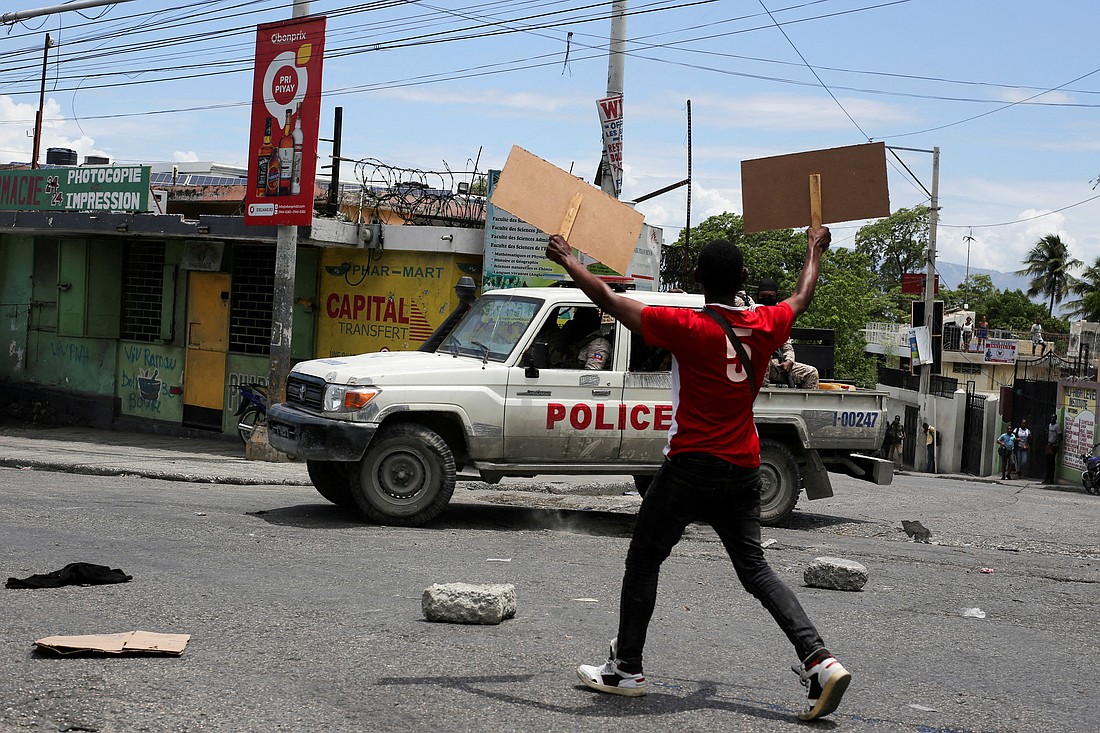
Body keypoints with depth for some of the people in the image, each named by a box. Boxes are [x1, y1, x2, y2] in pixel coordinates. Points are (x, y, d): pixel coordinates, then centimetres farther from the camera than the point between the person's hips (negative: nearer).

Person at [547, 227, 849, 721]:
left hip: (691, 466, -5)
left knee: (643, 559, 9)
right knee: (755, 568, 10)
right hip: (743, 470, 6)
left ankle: (627, 669, 14)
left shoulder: (688, 327, -13)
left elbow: (609, 300, -8)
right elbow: (802, 297, 25)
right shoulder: (766, 325, 2)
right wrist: (814, 250, 44)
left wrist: (567, 259, 6)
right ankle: (819, 661, -4)